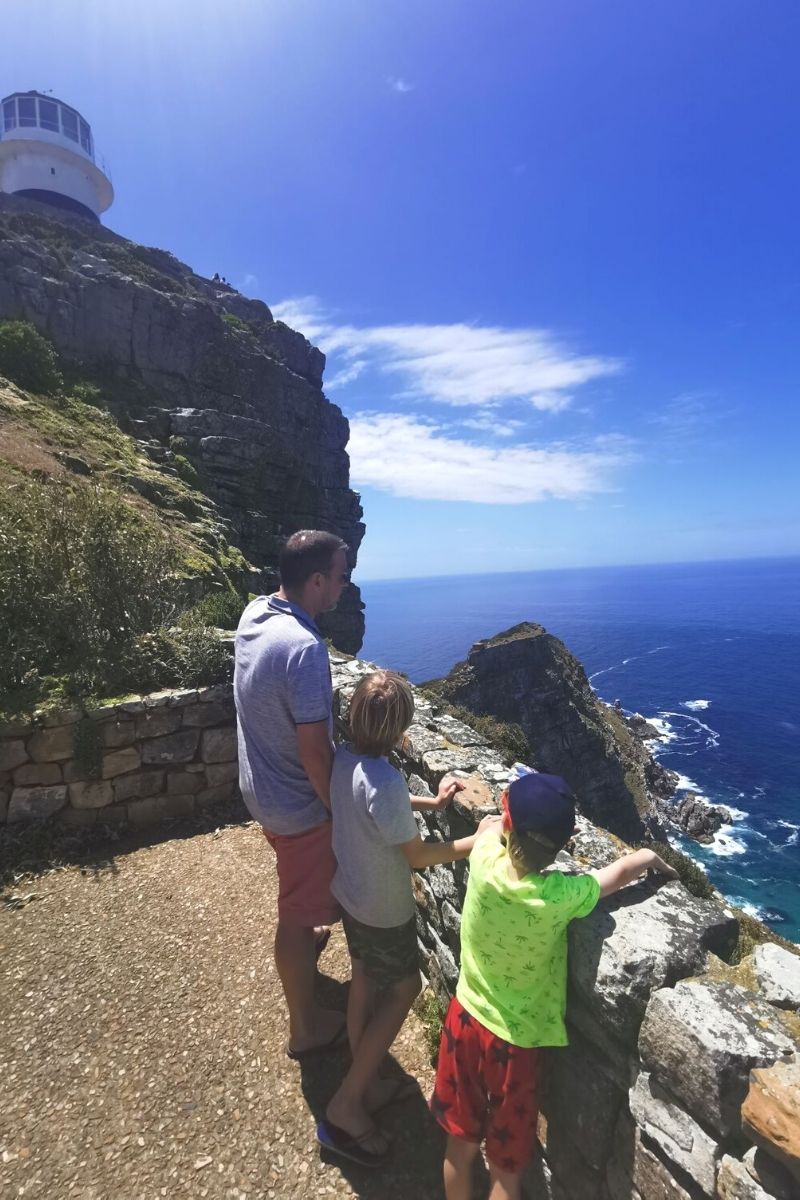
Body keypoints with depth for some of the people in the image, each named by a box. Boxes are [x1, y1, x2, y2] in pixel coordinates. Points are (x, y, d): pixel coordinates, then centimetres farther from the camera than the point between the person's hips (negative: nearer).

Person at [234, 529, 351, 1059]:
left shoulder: (253, 613, -7)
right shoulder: (306, 648, -34)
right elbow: (314, 751, -28)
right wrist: (340, 810, -14)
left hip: (262, 786, 9)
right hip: (298, 802, -8)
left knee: (297, 886, 34)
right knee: (299, 910, 14)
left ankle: (303, 937, 62)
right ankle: (306, 1026, 38)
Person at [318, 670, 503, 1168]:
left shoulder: (344, 757, -12)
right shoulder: (386, 783, -37)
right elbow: (417, 855, -23)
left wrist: (431, 801, 9)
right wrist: (477, 842, -13)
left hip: (350, 892, 7)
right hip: (384, 909, -7)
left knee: (365, 984, 25)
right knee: (403, 990, 16)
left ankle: (367, 1085, 47)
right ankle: (344, 1108, 26)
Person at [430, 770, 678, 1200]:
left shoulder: (485, 861, -26)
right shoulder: (562, 896, -29)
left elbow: (491, 826, 0)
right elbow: (630, 864, -10)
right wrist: (656, 862, 9)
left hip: (466, 1018, 3)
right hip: (515, 1039, -2)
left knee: (460, 1145, 26)